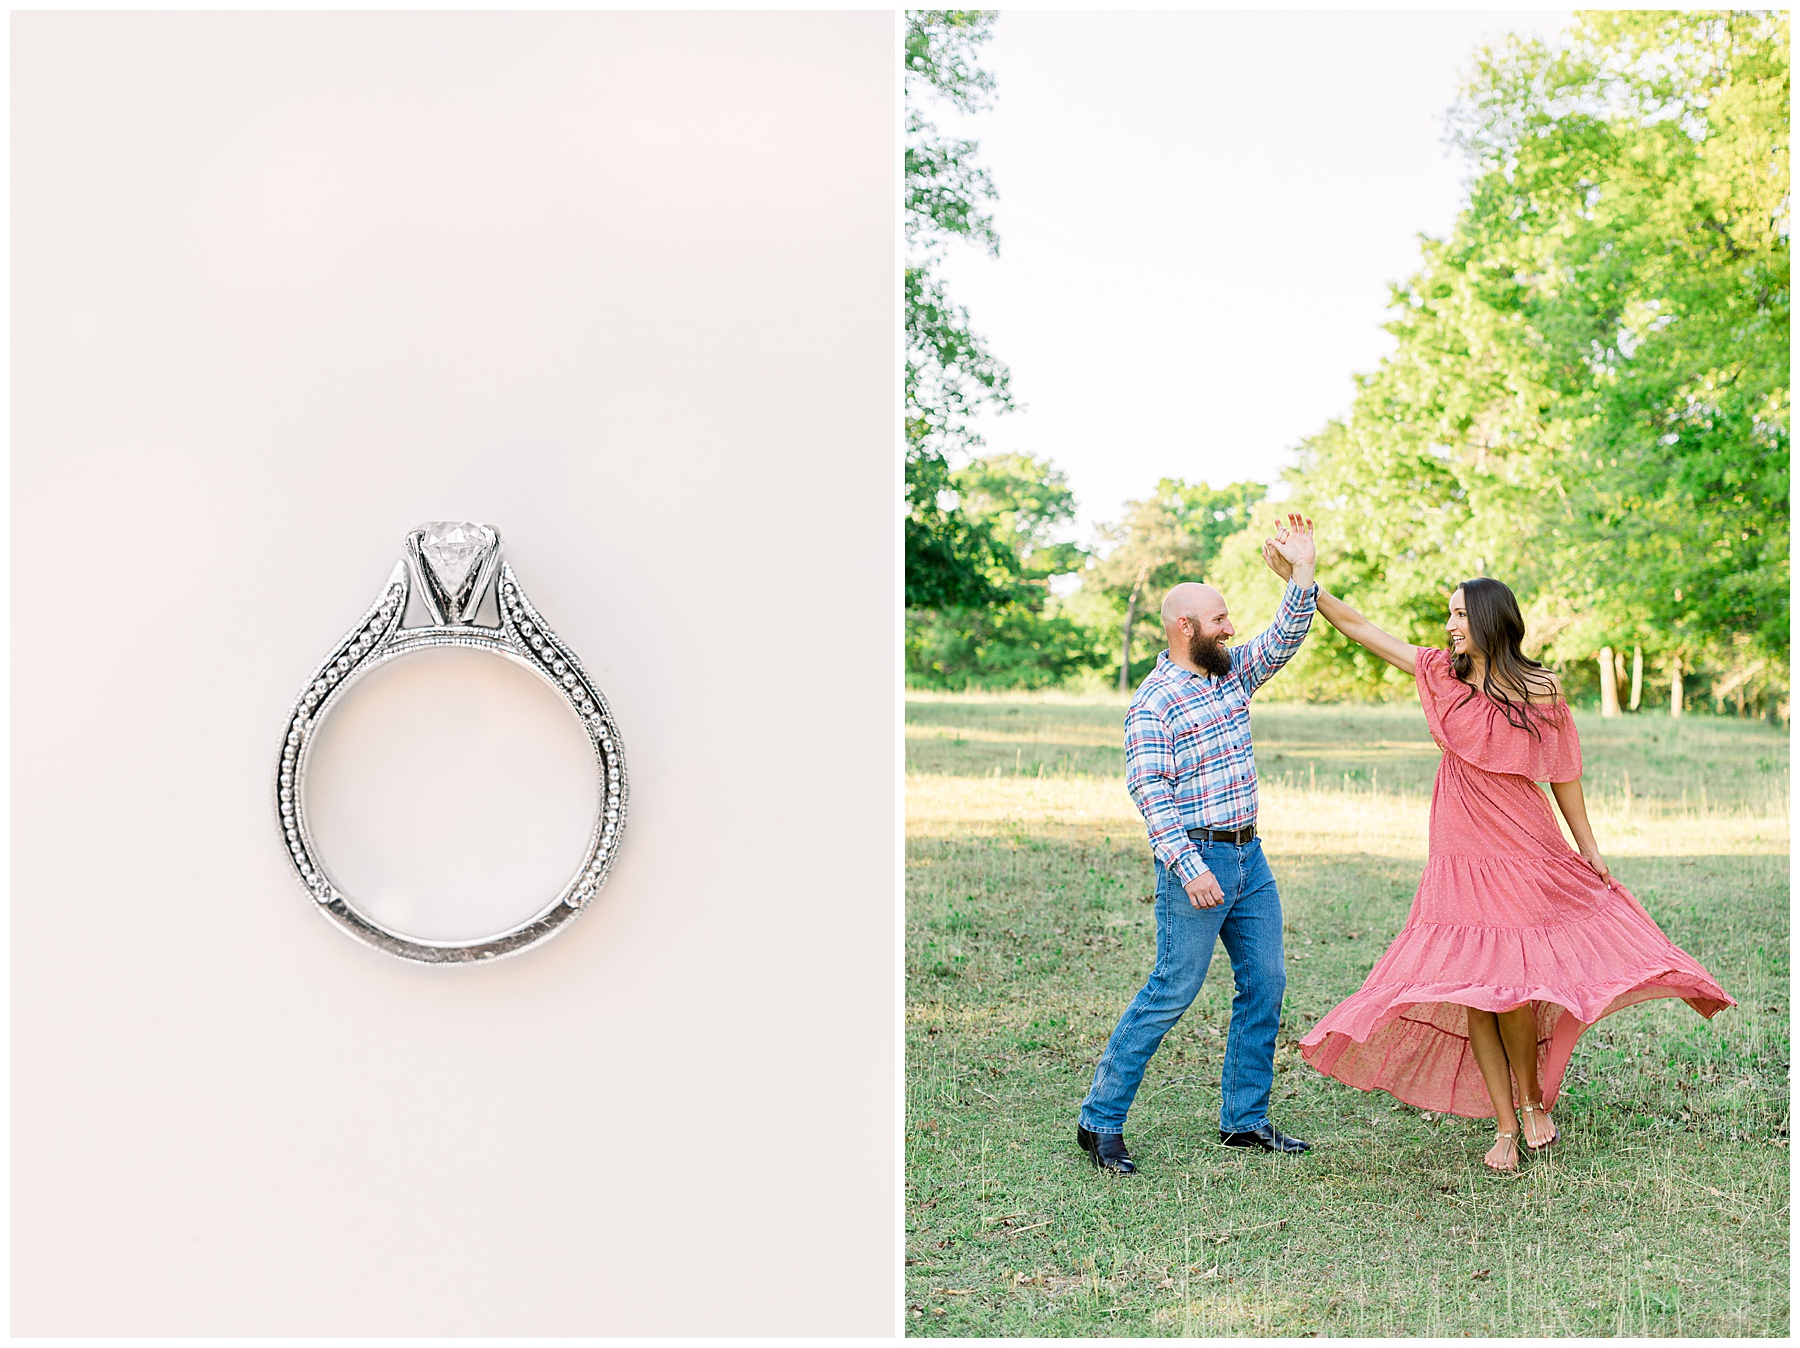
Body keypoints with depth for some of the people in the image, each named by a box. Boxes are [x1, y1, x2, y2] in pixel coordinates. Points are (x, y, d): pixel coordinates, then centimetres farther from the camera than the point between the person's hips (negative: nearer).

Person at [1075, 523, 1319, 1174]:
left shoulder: (1232, 672, 12)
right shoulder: (1153, 702, -12)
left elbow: (1284, 638, 8)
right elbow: (1150, 791, -18)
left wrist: (1302, 572, -7)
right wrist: (1189, 866, -25)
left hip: (1249, 857, 8)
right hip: (1196, 859, -8)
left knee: (1264, 984, 9)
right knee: (1173, 991, -7)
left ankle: (1244, 1118, 20)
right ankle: (1100, 1122, 1)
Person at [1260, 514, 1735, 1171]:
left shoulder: (1542, 690, -1)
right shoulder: (1442, 674, 4)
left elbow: (1563, 776, 6)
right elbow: (1359, 627, 4)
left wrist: (1591, 852, 8)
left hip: (1525, 856, -2)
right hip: (1458, 858, 3)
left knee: (1507, 985, -8)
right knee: (1470, 987, 0)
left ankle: (1533, 1100, 19)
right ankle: (1505, 1127, 10)